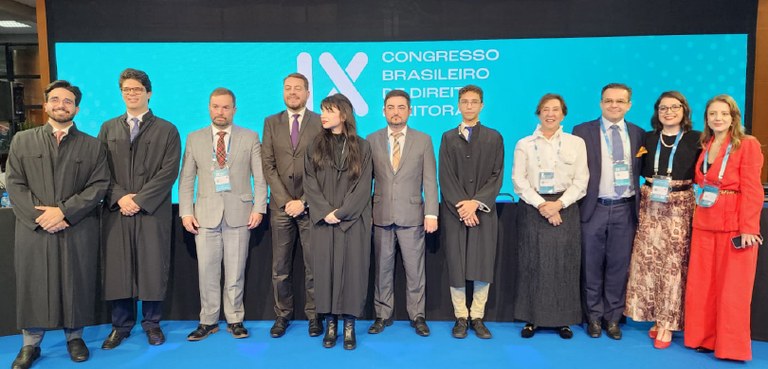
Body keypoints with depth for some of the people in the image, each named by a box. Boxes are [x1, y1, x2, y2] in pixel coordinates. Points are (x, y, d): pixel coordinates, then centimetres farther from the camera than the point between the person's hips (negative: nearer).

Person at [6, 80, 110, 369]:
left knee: (76, 285, 5)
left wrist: (64, 210, -12)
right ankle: (30, 344, 20)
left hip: (78, 231, -1)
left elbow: (99, 185, -2)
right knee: (32, 286, 6)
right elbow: (15, 184, 3)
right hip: (33, 229, 1)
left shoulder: (92, 146, 7)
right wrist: (39, 216, -10)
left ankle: (74, 337, 21)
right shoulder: (22, 140, 10)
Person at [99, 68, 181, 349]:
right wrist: (120, 197, -10)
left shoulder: (167, 130, 4)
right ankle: (121, 325, 19)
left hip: (153, 211, -2)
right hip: (116, 211, 3)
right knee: (117, 268, 5)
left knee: (153, 268, 3)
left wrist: (140, 199, -12)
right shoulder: (108, 128, 13)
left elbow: (169, 171, -5)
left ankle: (152, 323, 17)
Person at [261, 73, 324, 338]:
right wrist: (284, 201, -6)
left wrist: (303, 201, -9)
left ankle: (314, 316, 17)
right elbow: (268, 165, 4)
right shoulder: (271, 123, 10)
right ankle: (282, 315, 20)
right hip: (281, 206, 2)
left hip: (311, 206, -2)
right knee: (280, 268, 7)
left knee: (314, 266, 4)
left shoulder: (321, 123, 2)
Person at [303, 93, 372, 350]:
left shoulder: (361, 147, 2)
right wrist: (326, 212, -12)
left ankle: (349, 324, 10)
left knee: (352, 268, 0)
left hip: (353, 221, -1)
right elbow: (310, 184, 1)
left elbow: (363, 186, -4)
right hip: (323, 221, 2)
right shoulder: (315, 147, 8)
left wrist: (340, 213, -13)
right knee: (325, 268, 3)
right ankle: (330, 323, 14)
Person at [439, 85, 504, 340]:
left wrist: (476, 202, -12)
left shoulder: (493, 137, 8)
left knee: (483, 266, 1)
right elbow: (446, 177, 1)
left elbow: (497, 176, 1)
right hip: (454, 211, 0)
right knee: (456, 266, 1)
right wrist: (461, 205, -12)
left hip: (484, 211, 0)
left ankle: (477, 318, 13)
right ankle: (460, 318, 12)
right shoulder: (448, 138, 9)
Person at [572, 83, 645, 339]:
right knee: (592, 267, 8)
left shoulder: (639, 134, 7)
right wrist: (576, 205, -6)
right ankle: (594, 317, 22)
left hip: (625, 210, 2)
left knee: (618, 267, 9)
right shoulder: (582, 132, -1)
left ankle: (612, 318, 23)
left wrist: (640, 204, 2)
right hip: (594, 209, -2)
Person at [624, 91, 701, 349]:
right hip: (650, 206, 3)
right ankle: (656, 317, 16)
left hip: (680, 207, -3)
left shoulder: (695, 139, 2)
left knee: (673, 263, -3)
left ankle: (667, 324, 6)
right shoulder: (648, 139, 10)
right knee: (649, 259, 2)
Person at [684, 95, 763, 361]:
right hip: (704, 224, 6)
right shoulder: (704, 147, 13)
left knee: (732, 289, 3)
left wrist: (748, 228, -17)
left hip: (735, 225, -5)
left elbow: (751, 190, -10)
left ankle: (731, 346, 15)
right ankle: (705, 338, 24)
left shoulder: (748, 145, -5)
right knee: (701, 286, 10)